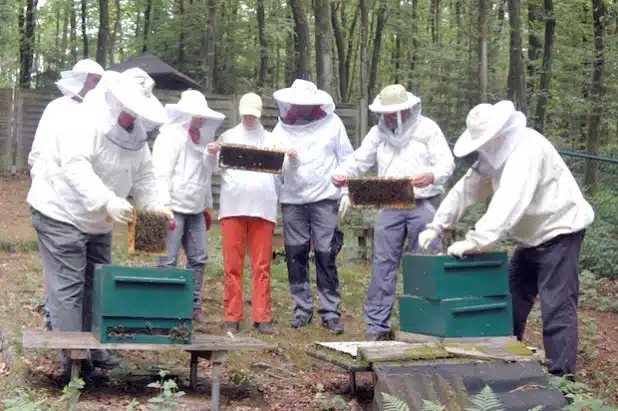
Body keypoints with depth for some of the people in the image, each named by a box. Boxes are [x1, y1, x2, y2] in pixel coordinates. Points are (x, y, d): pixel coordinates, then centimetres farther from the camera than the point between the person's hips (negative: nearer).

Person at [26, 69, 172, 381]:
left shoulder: (136, 134, 1)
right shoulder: (88, 120, -24)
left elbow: (143, 176, 5)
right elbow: (74, 164, -36)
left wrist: (155, 205, -12)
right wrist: (107, 201, -47)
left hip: (98, 222, 8)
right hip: (61, 214, -8)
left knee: (96, 285, 12)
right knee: (68, 288, -7)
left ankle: (93, 350, 22)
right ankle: (73, 361, -2)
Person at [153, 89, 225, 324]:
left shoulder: (202, 139, 15)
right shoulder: (171, 135, -7)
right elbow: (161, 173, -13)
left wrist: (207, 205, 16)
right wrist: (164, 206, -20)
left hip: (195, 209, 7)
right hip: (174, 207, -7)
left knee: (198, 258, 6)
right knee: (168, 260, -4)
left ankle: (194, 305, 15)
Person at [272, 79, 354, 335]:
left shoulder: (332, 123, 5)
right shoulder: (283, 126, 10)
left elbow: (346, 159, 8)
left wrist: (346, 191, 2)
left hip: (324, 198, -2)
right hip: (292, 199, 2)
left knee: (326, 255, -3)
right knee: (295, 255, 2)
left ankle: (330, 311, 3)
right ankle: (302, 308, 14)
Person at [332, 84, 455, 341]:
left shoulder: (427, 129, -2)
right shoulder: (378, 132, 10)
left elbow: (447, 163, -9)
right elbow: (359, 160, 11)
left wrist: (432, 176, -31)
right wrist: (341, 174, -10)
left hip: (424, 204, -3)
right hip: (390, 206, 3)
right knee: (383, 262, 1)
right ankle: (376, 325, 6)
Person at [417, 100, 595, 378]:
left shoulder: (527, 149, -27)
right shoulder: (494, 153, 3)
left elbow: (509, 202, -38)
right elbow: (466, 190, 3)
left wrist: (475, 240, -44)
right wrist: (436, 226, -7)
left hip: (560, 233, -10)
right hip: (532, 238, 10)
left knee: (557, 308, -11)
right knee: (510, 304, 13)